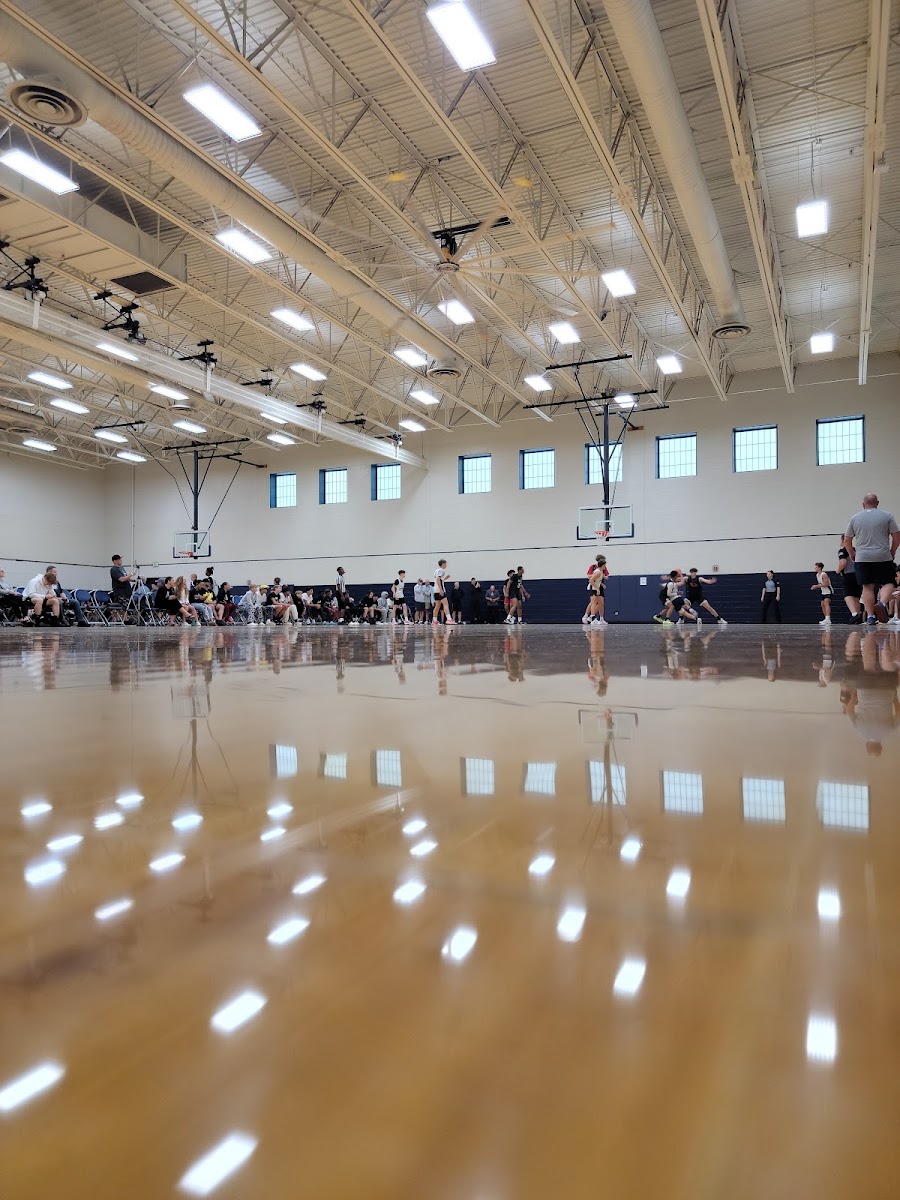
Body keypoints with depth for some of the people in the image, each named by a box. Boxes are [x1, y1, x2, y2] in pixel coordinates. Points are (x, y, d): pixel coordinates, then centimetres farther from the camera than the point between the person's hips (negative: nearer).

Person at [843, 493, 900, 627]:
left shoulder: (855, 518, 7)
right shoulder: (887, 516, 4)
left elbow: (847, 541, 9)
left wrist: (852, 554, 23)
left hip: (862, 558, 1)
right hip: (883, 558, -1)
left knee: (867, 587, 5)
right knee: (888, 583, 7)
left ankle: (870, 616, 1)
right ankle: (882, 603, -20)